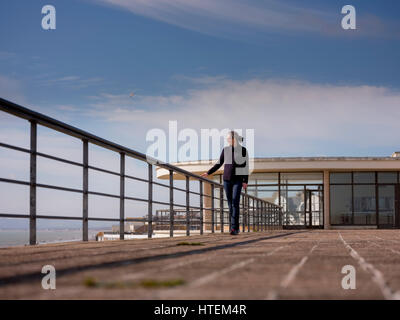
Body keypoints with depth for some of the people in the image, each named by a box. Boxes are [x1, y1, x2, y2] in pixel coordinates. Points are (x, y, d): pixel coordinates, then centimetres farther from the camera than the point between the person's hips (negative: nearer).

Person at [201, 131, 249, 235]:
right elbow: (219, 164, 11)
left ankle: (234, 228, -16)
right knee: (230, 204, 5)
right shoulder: (225, 150, 7)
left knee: (235, 203, -16)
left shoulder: (243, 150, -3)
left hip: (238, 180, -4)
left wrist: (245, 181, -8)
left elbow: (246, 166, -3)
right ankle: (235, 228, 14)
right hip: (227, 179, 4)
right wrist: (208, 173, 2)